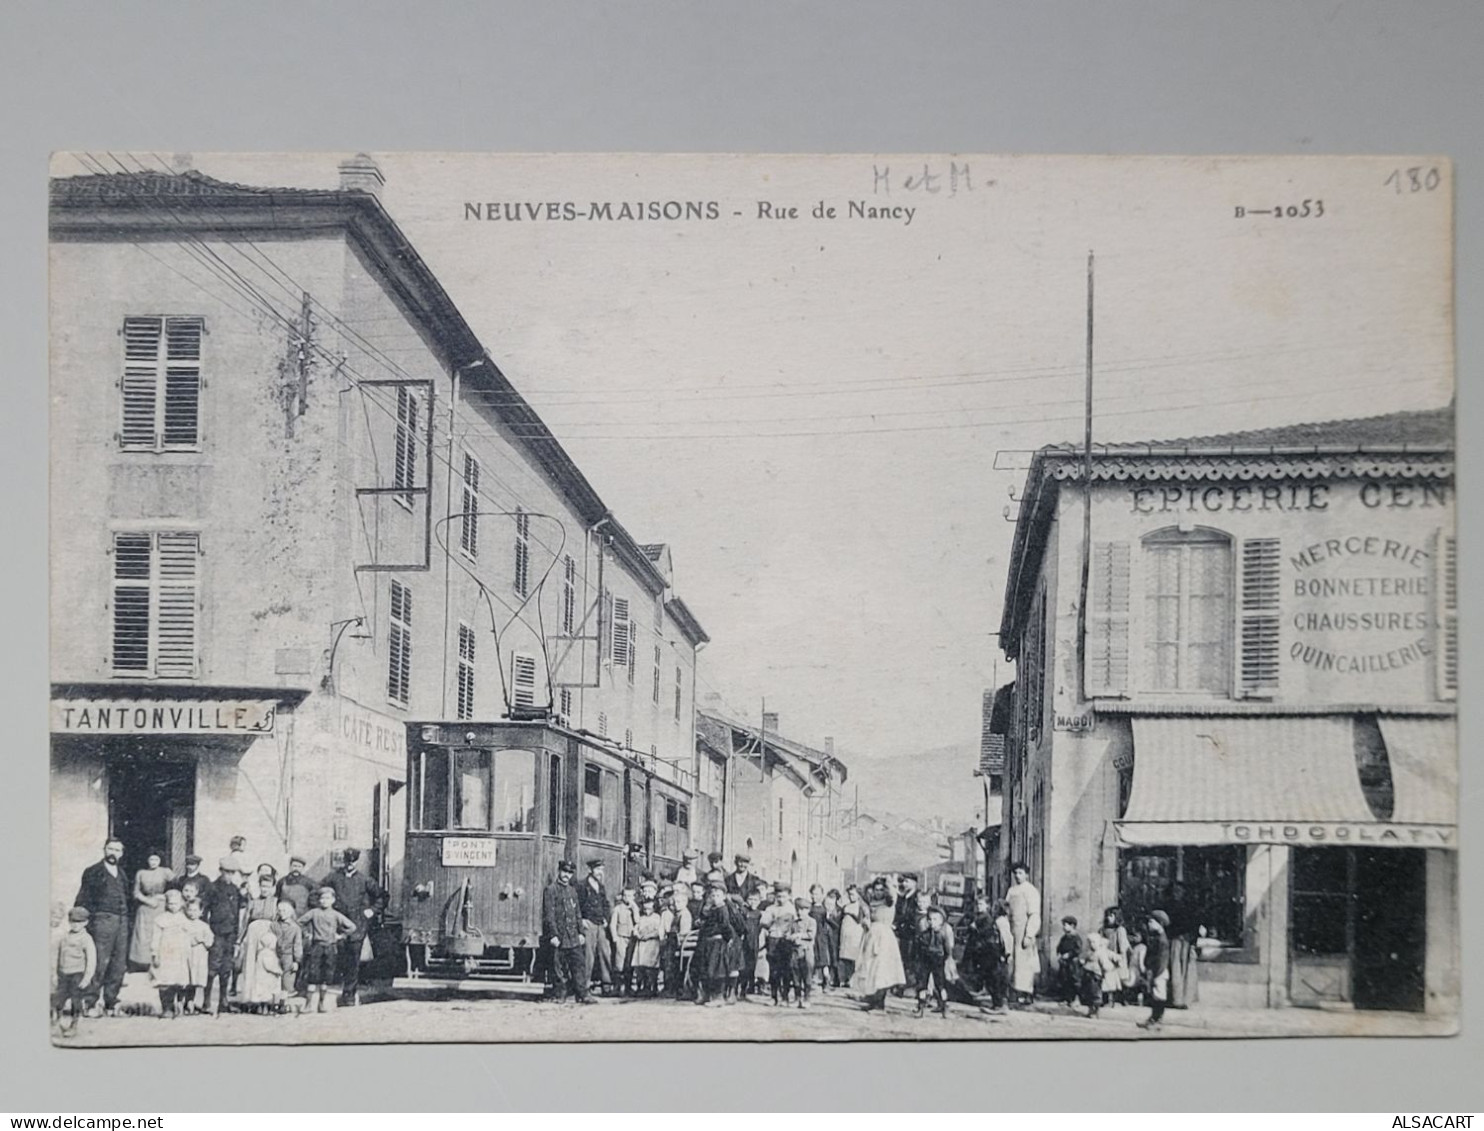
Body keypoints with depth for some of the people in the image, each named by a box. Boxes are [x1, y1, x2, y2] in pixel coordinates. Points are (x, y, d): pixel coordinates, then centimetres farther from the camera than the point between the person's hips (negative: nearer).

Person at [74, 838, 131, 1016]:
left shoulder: (122, 873, 20)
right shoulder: (93, 872, 4)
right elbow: (82, 901, 2)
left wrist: (127, 920, 11)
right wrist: (80, 920, -7)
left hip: (122, 921, 5)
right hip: (103, 920, -5)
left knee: (119, 966, 3)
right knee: (100, 963, -11)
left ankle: (110, 1003, 10)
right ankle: (91, 1003, -6)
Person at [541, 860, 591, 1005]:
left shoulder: (572, 891, 16)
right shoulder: (550, 890, -5)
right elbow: (549, 915, -10)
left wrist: (580, 932, 13)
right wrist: (553, 935, -15)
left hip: (573, 937, 6)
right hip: (558, 936, -6)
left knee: (579, 964, -1)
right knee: (559, 967, 0)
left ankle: (582, 994, -2)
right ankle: (561, 995, 8)